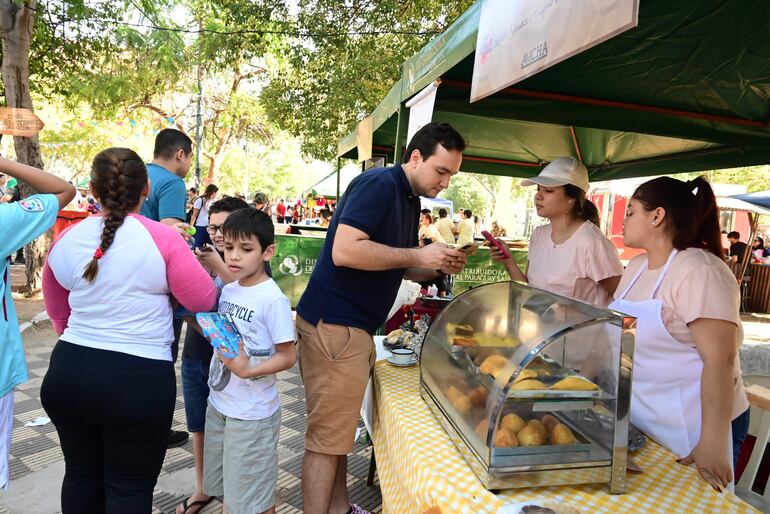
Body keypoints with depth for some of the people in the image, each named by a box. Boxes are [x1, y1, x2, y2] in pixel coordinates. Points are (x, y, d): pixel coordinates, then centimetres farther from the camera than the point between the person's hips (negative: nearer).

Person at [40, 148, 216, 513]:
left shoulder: (65, 240, 2)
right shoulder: (161, 238, -14)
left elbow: (57, 312, 15)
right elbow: (204, 300, -7)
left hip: (66, 371, 5)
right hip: (137, 379, -5)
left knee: (81, 474, 24)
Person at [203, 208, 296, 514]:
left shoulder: (273, 299, -21)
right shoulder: (228, 290, 2)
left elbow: (288, 356, -17)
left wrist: (248, 371, -30)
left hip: (252, 414, -7)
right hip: (218, 404, 7)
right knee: (225, 488, 24)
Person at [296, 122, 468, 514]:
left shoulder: (410, 200, 14)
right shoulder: (378, 184, -14)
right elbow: (344, 251, -25)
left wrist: (438, 266, 5)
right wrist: (418, 255, -19)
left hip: (354, 327, 10)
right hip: (332, 324, -9)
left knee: (338, 429, 18)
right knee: (326, 437, -1)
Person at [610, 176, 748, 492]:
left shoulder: (699, 271, -19)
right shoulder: (636, 266, 7)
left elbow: (720, 360, -24)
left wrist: (713, 446, -26)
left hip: (691, 429, -7)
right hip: (639, 420, 7)